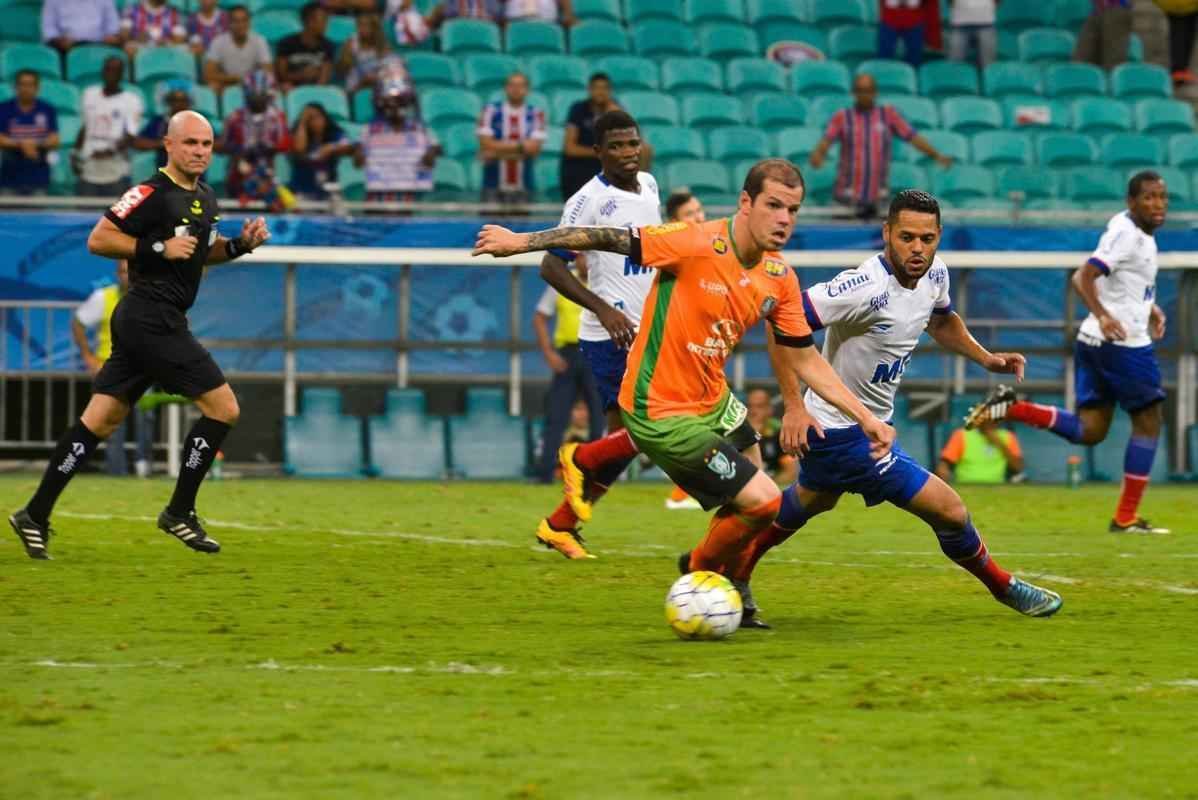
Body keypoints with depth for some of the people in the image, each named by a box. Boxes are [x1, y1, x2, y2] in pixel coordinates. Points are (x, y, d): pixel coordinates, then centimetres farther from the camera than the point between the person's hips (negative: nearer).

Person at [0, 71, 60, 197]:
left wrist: (36, 144, -22)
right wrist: (21, 144, -22)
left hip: (38, 178, 1)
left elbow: (54, 142, -2)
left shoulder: (47, 110, 3)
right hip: (10, 178, -1)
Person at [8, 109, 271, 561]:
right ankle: (179, 513, 0)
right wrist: (159, 248, -19)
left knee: (99, 421, 8)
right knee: (223, 407, -8)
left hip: (140, 322, 9)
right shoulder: (151, 194, -13)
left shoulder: (205, 198, 15)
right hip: (152, 317, -9)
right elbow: (98, 240, -14)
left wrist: (240, 244, 12)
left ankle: (36, 515, 9)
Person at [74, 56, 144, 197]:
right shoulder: (90, 94, 11)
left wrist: (111, 150, -30)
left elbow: (130, 136, -14)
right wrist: (76, 153, 13)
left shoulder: (131, 100, -5)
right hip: (89, 173, 4)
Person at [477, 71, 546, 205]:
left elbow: (534, 148, -9)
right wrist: (520, 146, -9)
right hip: (493, 185, -1)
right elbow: (486, 144, -9)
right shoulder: (491, 111, 0)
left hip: (523, 187, 1)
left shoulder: (536, 114, 2)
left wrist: (498, 151, -13)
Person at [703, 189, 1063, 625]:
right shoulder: (866, 288, -31)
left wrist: (985, 358, 3)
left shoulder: (934, 273, -4)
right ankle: (1004, 587, 19)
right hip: (845, 434, -10)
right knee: (949, 511, -7)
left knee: (811, 500, 35)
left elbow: (941, 321, 19)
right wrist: (794, 405, -35)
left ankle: (716, 564, 54)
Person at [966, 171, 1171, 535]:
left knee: (1088, 431, 8)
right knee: (1148, 422, 2)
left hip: (1094, 342, 9)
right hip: (1122, 342, -9)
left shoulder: (1132, 229, 15)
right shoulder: (1126, 234, -15)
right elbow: (1084, 277, -24)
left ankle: (1011, 408, -3)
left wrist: (1149, 307, 27)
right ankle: (1126, 518, 6)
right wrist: (1102, 315, -38)